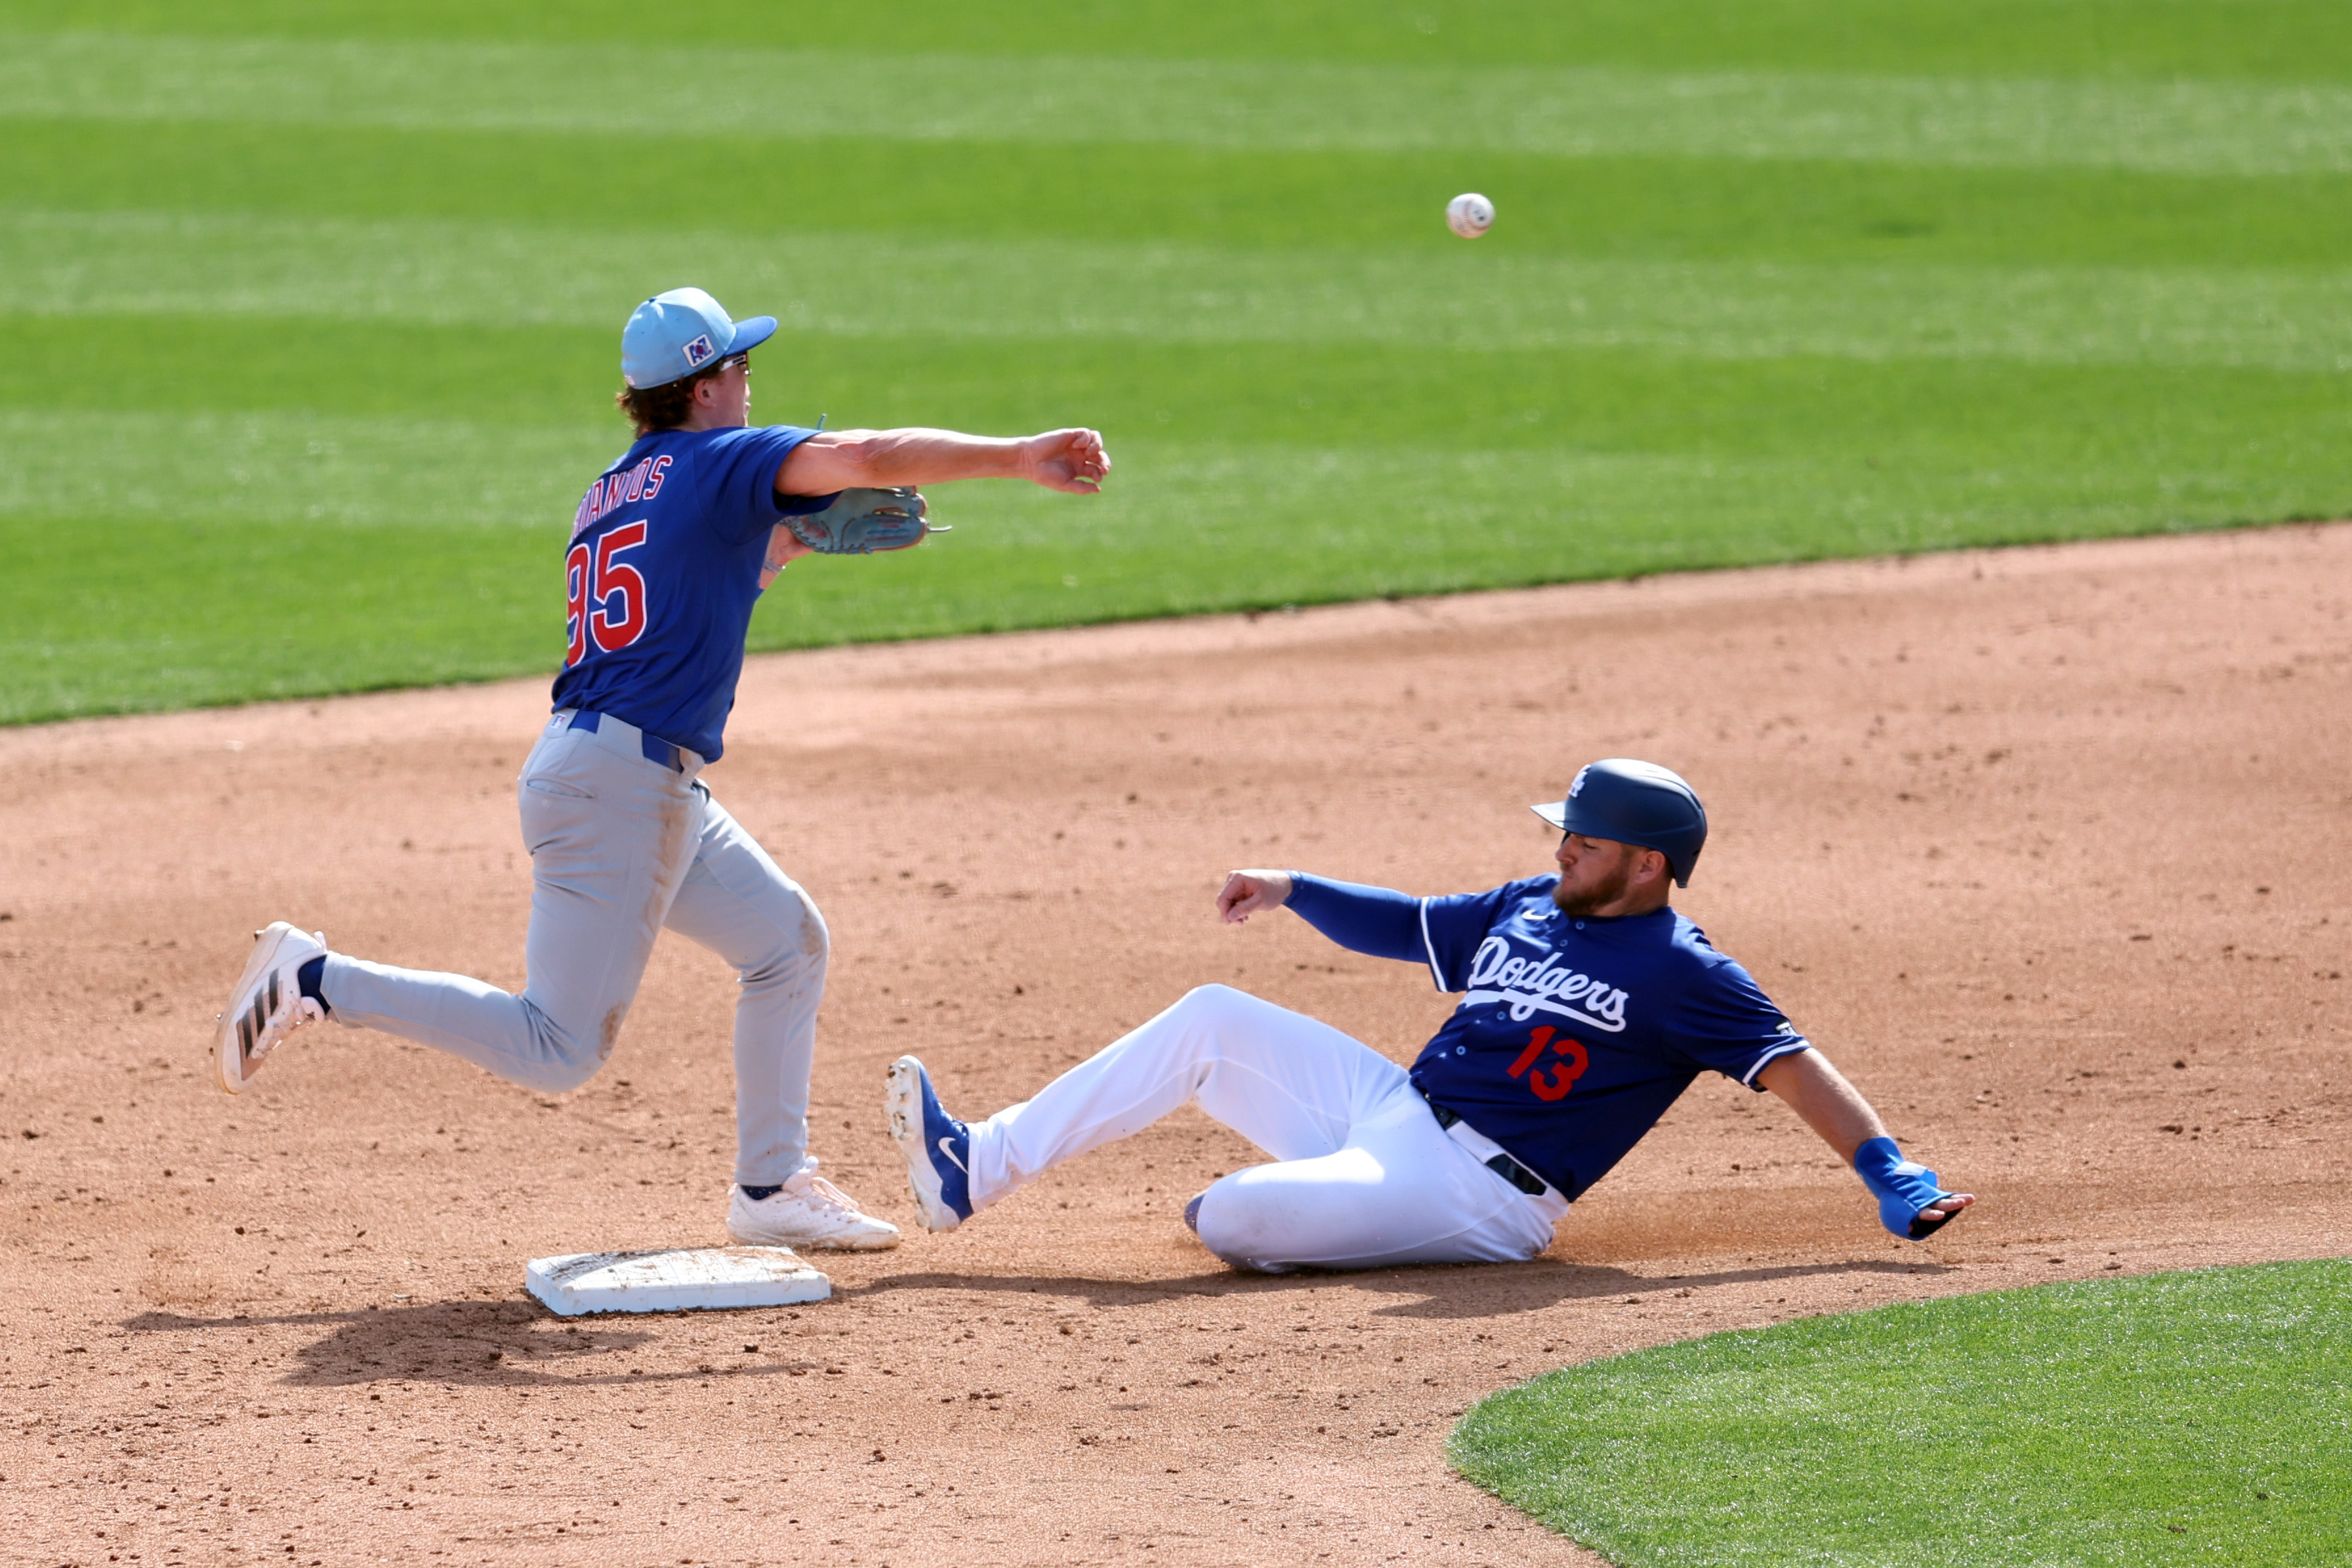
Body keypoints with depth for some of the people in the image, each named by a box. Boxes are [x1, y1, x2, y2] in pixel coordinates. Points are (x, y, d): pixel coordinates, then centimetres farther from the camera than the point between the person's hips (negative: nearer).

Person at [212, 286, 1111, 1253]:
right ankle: (318, 981, -8)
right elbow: (869, 457, -18)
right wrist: (1018, 458, -16)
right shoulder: (721, 462, -6)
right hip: (619, 781, -10)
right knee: (558, 1053, -9)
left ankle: (770, 1187, 19)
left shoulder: (607, 498, 18)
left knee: (788, 940, 18)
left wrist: (781, 545, 24)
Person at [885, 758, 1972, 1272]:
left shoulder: (1682, 974, -12)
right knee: (1211, 1021, 2)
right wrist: (1294, 891, 17)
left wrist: (1891, 1181, -30)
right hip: (1390, 1108, 9)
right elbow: (1403, 926, 26)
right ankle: (977, 1172, 3)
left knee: (1232, 1219, -28)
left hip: (1476, 1198, -9)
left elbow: (1791, 1065, -19)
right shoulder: (1528, 911, 13)